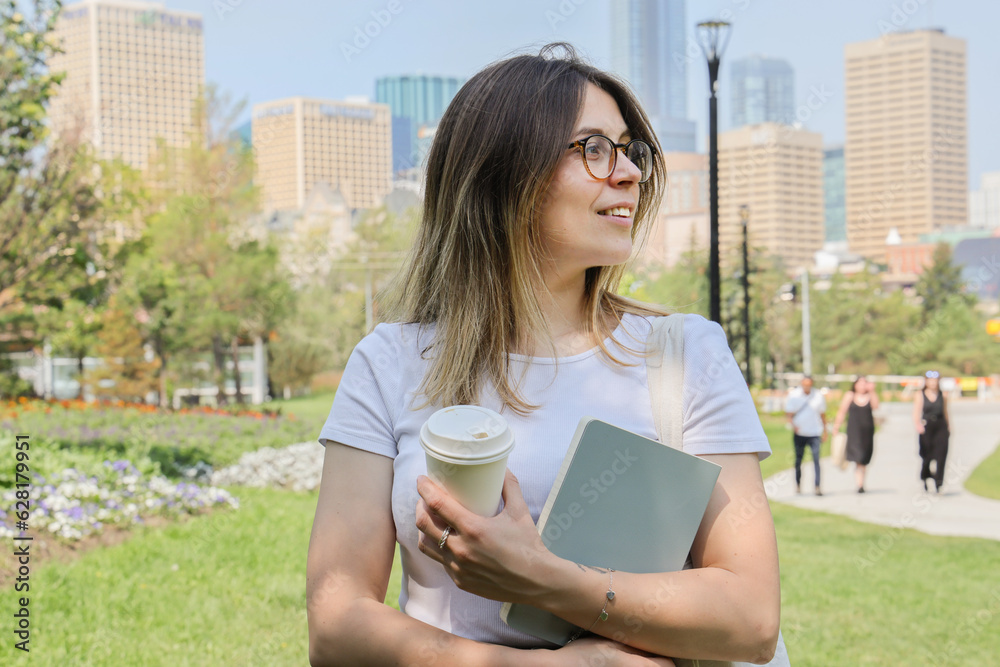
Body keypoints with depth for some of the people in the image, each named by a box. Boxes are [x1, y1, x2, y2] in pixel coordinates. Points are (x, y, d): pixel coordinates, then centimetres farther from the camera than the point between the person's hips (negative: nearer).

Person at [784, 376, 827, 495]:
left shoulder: (818, 397, 4)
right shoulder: (794, 396, 0)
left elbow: (822, 414, 14)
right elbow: (788, 413, -2)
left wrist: (824, 431, 15)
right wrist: (793, 424, -21)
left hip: (814, 433, 0)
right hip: (799, 433, 0)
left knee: (816, 459, -13)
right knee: (798, 460, 10)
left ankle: (817, 486, -16)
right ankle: (798, 484, 27)